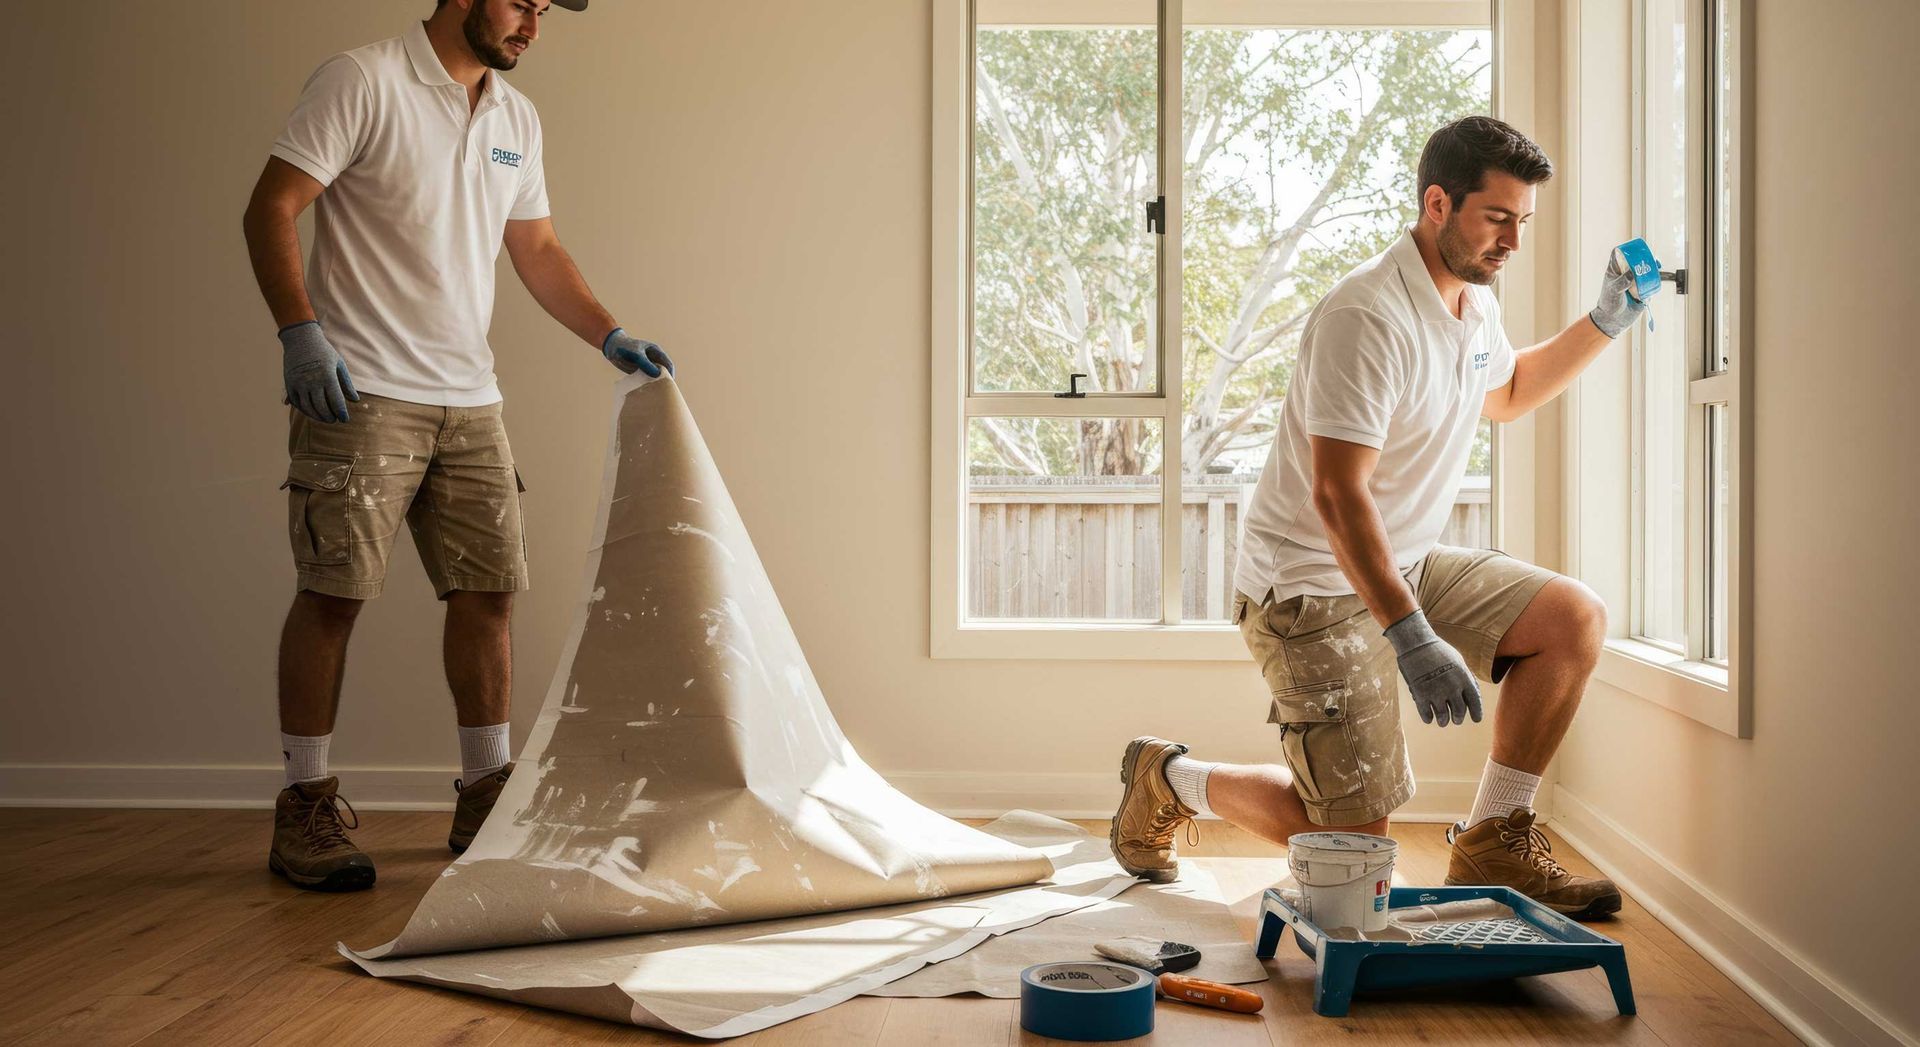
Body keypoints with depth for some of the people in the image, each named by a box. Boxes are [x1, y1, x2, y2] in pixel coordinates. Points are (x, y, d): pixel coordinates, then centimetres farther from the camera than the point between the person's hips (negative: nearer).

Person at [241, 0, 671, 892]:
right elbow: (270, 208, -10)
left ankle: (486, 795, 16)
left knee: (487, 588, 6)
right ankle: (305, 807, 7)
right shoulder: (362, 82, -6)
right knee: (333, 592, -3)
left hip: (470, 399, 7)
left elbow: (537, 249, 22)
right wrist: (300, 331, -20)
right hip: (361, 392, -7)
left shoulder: (517, 119, 16)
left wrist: (611, 337, 13)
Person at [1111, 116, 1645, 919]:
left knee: (1575, 619, -7)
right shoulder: (1367, 317, -24)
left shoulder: (1472, 301, 7)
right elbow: (1338, 496, -30)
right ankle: (1168, 780, 18)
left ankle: (1492, 844, 5)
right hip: (1314, 588, -9)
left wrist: (1604, 325, 16)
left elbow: (1504, 395, 30)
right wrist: (1413, 641, -35)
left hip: (1407, 566, 9)